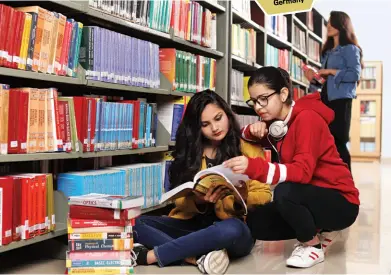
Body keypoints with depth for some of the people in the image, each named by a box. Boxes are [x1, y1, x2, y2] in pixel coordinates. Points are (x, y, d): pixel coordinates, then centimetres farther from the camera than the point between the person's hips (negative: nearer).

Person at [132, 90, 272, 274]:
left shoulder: (248, 148, 2)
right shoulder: (188, 151, 10)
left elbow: (265, 195, 1)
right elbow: (180, 200, 6)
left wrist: (243, 197, -21)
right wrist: (197, 201, -17)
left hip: (235, 228, -3)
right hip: (193, 225, 3)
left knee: (231, 230, -40)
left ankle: (148, 256, -28)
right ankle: (200, 257, -31)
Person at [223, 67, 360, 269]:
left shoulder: (307, 118, -21)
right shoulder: (273, 121, 3)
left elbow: (303, 171, -32)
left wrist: (253, 167, -45)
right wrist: (253, 130, -8)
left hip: (339, 201, -8)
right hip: (309, 200, 8)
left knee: (284, 192, -35)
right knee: (254, 223, -7)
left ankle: (313, 245, -7)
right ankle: (318, 231, 11)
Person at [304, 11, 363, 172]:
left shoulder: (350, 48, -1)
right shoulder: (328, 51, 21)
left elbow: (355, 74, -13)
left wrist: (331, 71, -13)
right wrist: (315, 78, 5)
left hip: (341, 100, -8)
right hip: (326, 99, 8)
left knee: (338, 142, -8)